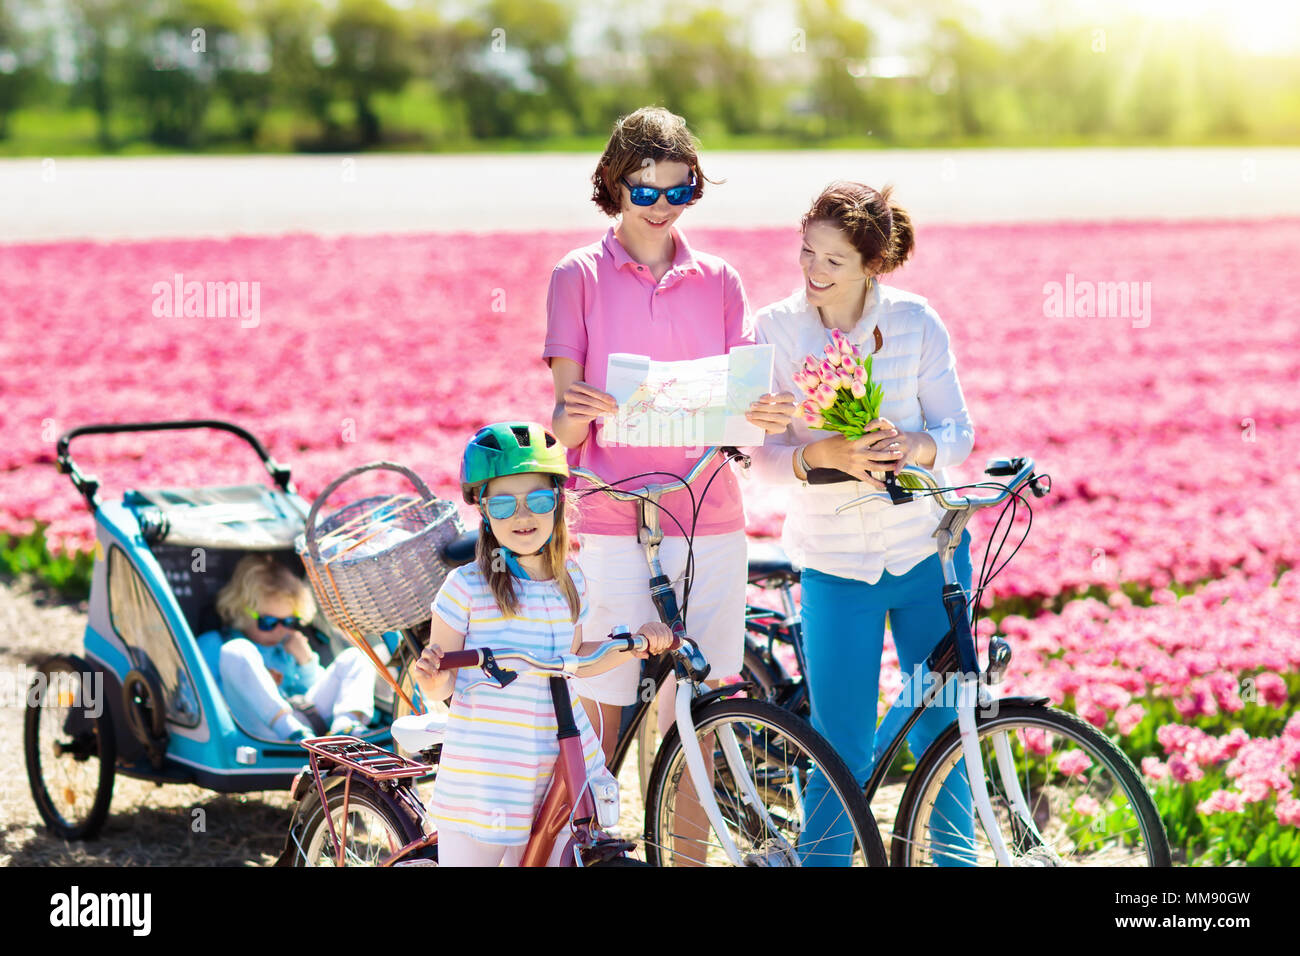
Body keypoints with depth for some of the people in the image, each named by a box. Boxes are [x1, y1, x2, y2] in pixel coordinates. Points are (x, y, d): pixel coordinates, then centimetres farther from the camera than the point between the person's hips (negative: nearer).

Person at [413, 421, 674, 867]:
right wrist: (430, 679, -30)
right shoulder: (466, 588, -12)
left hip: (556, 772, 4)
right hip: (482, 776, -4)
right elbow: (442, 685, -8)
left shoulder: (570, 582, 3)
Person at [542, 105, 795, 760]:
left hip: (707, 525, 2)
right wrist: (572, 415, -25)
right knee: (599, 716, -4)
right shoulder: (579, 276, 5)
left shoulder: (718, 280, 13)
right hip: (609, 525, -2)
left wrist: (769, 417, -17)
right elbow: (563, 428, -1)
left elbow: (740, 404, 7)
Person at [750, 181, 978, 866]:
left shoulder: (914, 321, -3)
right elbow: (763, 455, -6)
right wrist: (822, 455, -26)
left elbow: (959, 433, -3)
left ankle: (954, 859, 24)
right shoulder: (774, 330, -4)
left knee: (942, 737, 7)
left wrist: (910, 445, -25)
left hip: (929, 554, 1)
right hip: (836, 565, -1)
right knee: (842, 756, -1)